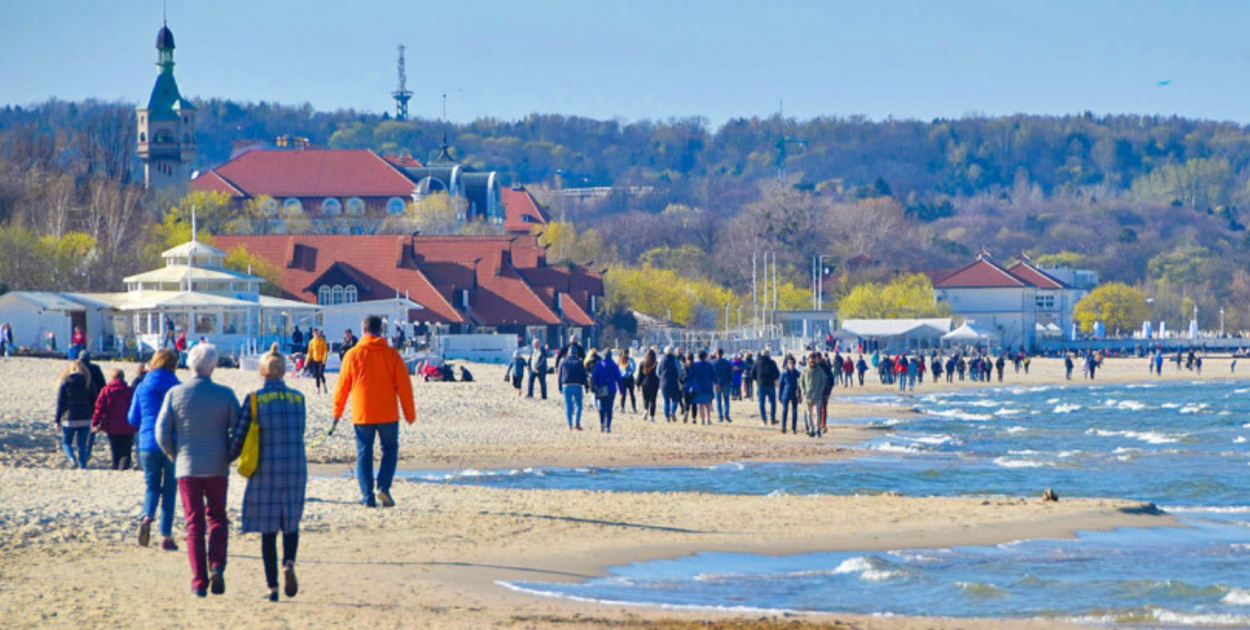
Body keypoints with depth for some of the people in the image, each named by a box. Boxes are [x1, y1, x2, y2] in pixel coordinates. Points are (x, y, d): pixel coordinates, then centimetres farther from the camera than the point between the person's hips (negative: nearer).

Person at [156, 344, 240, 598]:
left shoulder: (175, 394, -3)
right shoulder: (225, 395, -4)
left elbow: (162, 434, -5)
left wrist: (176, 456, 10)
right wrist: (228, 456, 11)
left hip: (187, 467, 0)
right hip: (218, 469, 0)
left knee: (194, 525, 6)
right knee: (217, 519, 15)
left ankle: (199, 582, 2)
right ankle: (217, 566, -9)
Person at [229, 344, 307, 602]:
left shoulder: (255, 399, -6)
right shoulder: (298, 399, 3)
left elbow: (238, 436, -5)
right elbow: (297, 434, 12)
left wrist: (228, 459, 13)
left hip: (265, 470, -2)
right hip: (296, 467, 2)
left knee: (268, 528, 6)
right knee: (290, 523, 16)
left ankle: (272, 587, 4)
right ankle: (289, 563, -12)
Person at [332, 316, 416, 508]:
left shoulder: (352, 355, 0)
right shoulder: (391, 355, -2)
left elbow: (342, 386, 4)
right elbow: (404, 385, 0)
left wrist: (337, 413, 13)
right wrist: (410, 413, 8)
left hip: (362, 414, 0)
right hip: (388, 413, 0)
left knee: (364, 454, 7)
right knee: (390, 450, 13)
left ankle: (367, 495, 1)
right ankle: (383, 487, -6)